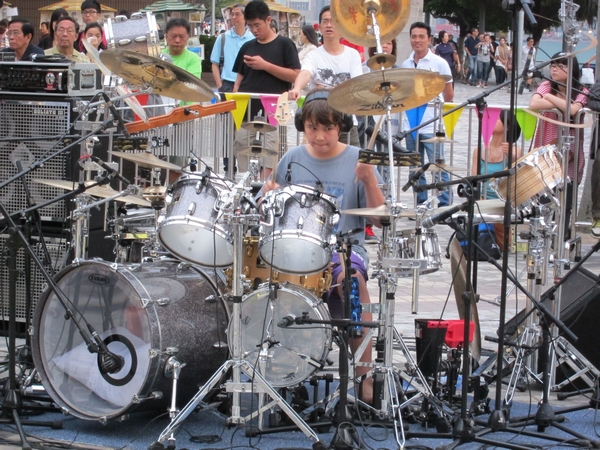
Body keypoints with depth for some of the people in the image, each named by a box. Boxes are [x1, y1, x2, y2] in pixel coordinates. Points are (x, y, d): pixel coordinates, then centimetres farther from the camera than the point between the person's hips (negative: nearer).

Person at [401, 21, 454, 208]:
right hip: (411, 125, 5)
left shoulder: (439, 63, -3)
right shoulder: (406, 65, 10)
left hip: (432, 127, -5)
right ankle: (421, 204, 19)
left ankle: (445, 205, 0)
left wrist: (437, 109, 7)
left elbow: (449, 95, 2)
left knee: (438, 169, -5)